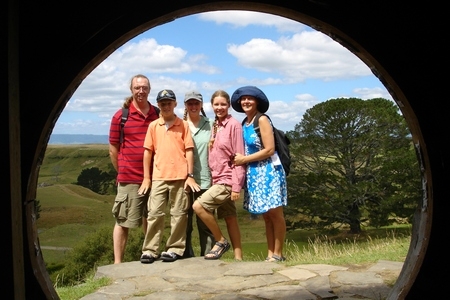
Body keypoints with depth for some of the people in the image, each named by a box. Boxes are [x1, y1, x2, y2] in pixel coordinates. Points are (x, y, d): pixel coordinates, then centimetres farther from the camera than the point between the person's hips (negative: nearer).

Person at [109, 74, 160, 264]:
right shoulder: (121, 115, -2)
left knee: (150, 220, 14)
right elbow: (113, 149, 2)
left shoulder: (158, 115, 7)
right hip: (129, 179, -3)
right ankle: (117, 263, 8)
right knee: (123, 221, 1)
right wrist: (122, 171, 5)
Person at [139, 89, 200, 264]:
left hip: (180, 177, -1)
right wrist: (146, 177, 4)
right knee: (154, 213, 1)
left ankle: (175, 248, 13)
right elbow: (148, 151, 8)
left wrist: (190, 175, -4)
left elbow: (189, 150, 2)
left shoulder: (183, 125, 4)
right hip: (158, 177, 1)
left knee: (178, 214, 4)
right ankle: (150, 250, 6)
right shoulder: (153, 126, 8)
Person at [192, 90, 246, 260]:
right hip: (218, 179, 7)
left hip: (228, 180, -7)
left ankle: (221, 241, 0)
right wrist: (213, 178, 5)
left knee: (198, 206, -15)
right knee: (229, 218, 8)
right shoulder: (215, 126, 12)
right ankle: (238, 257, 13)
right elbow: (214, 156, 13)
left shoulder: (233, 125, -10)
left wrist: (237, 186, -16)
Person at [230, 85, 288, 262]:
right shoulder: (244, 124, 12)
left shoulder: (262, 120, -9)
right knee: (266, 215, 10)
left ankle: (278, 254, 4)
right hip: (254, 173, 8)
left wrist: (244, 159, -11)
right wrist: (241, 160, -1)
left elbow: (269, 150, -15)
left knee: (275, 213, -2)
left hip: (269, 171, -8)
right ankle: (270, 253, 14)